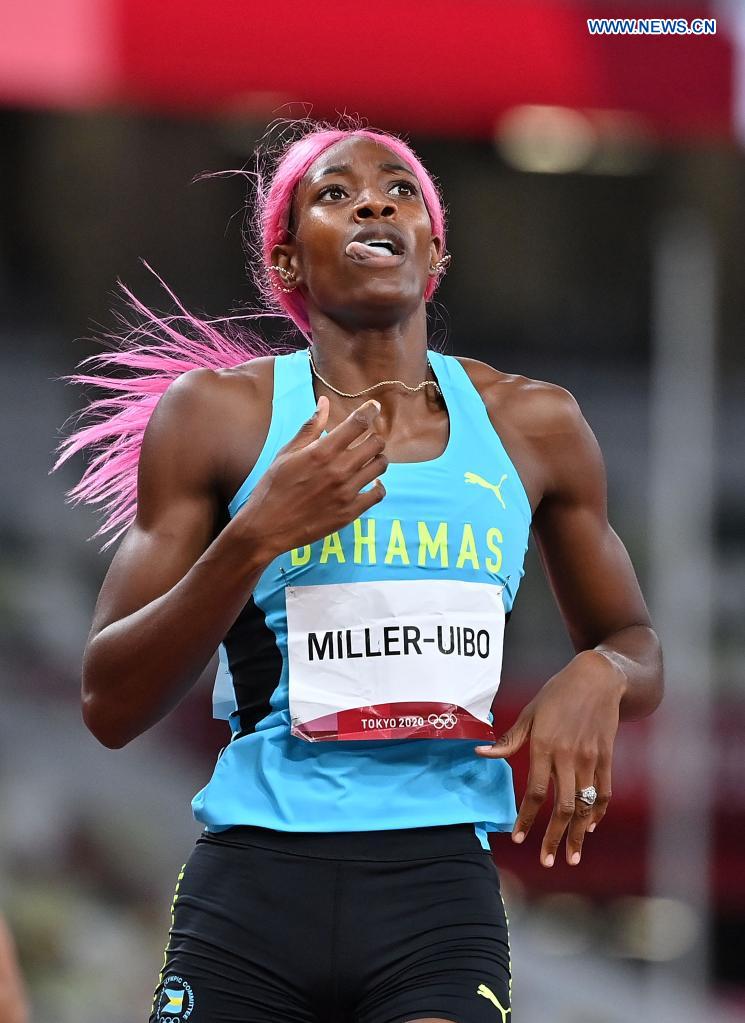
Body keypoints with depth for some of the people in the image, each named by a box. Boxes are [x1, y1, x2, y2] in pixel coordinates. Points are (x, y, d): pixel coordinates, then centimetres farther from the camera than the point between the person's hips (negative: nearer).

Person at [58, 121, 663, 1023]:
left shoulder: (534, 426, 10)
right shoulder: (217, 414, 3)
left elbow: (636, 648, 23)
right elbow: (110, 706, -1)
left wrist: (596, 677, -1)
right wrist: (256, 536, -14)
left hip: (441, 888, 1)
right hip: (253, 886, -1)